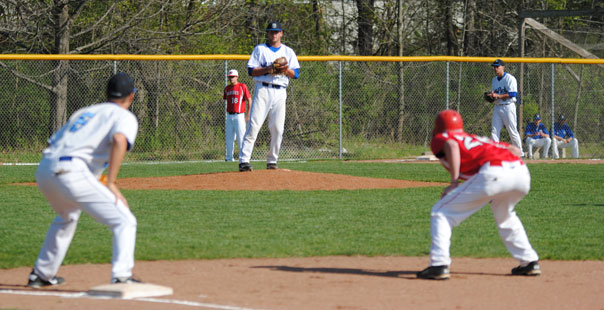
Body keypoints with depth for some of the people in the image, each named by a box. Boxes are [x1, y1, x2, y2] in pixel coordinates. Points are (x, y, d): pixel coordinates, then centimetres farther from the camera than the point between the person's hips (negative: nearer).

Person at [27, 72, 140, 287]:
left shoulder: (84, 112, 29)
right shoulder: (124, 116, 9)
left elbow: (52, 143, 26)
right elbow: (119, 140, -14)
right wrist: (110, 184, -16)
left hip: (43, 171, 7)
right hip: (71, 171, -7)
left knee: (67, 217, 36)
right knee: (124, 221, -2)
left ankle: (42, 274, 40)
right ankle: (121, 276, -19)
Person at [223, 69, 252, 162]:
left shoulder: (242, 86, -5)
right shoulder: (227, 88, 13)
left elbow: (249, 100, -7)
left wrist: (248, 115, -11)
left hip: (239, 115, -6)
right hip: (229, 115, 6)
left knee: (241, 137, -8)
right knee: (229, 137, 6)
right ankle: (229, 157, 10)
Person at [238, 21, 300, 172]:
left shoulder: (288, 52, 17)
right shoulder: (260, 49, 11)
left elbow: (296, 74, 9)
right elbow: (251, 70, 1)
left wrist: (285, 69, -11)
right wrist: (267, 69, -14)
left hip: (280, 92, 3)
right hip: (263, 90, -3)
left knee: (277, 128, -2)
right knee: (254, 124, -12)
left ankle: (272, 161, 8)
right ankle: (244, 160, -16)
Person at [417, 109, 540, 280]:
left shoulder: (439, 139, 20)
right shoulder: (477, 138, 37)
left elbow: (452, 145, -6)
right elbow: (515, 150, 29)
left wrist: (454, 182, -6)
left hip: (493, 173, -7)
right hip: (522, 173, 7)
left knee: (441, 213, 7)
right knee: (504, 215, 36)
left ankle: (439, 265, -7)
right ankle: (530, 262, 32)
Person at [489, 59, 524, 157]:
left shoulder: (510, 78, -8)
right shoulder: (494, 80, 16)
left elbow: (512, 94, -17)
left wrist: (498, 96, -20)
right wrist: (491, 96, 0)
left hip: (508, 106, -7)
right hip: (497, 107, 7)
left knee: (512, 131, -5)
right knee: (494, 131, 0)